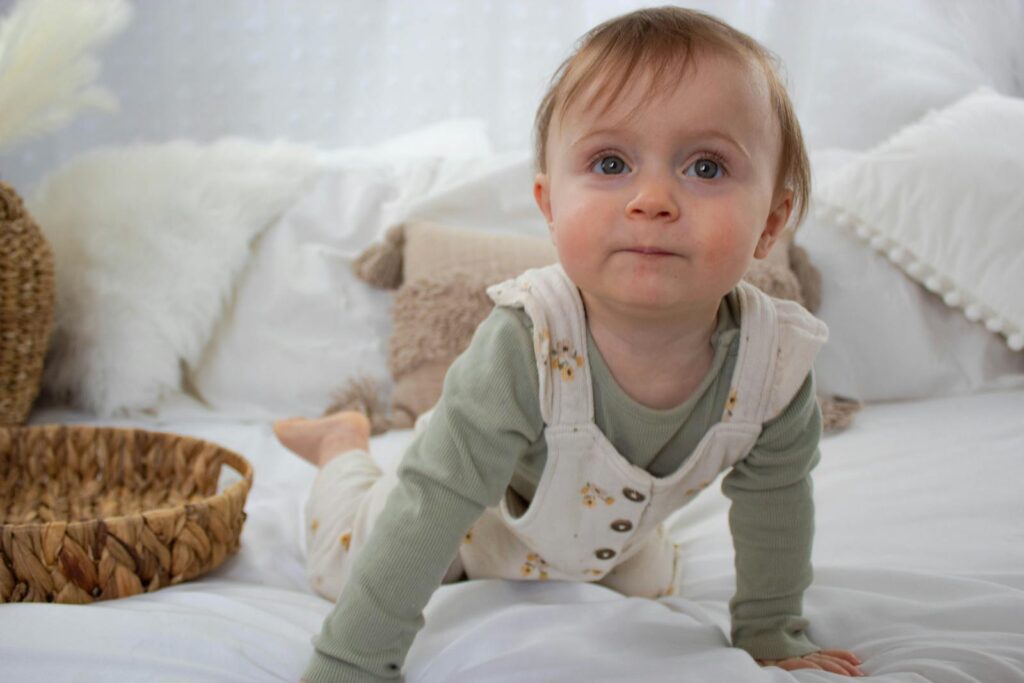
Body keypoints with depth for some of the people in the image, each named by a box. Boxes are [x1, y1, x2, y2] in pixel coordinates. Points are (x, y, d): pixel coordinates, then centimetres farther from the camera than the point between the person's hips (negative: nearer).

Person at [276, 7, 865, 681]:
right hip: (479, 514, -4)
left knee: (649, 588, 31)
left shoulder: (775, 361, -33)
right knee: (343, 566, 11)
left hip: (608, 533, 5)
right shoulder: (526, 350, -46)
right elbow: (430, 514, -40)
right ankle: (344, 443, 37)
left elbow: (776, 499, -14)